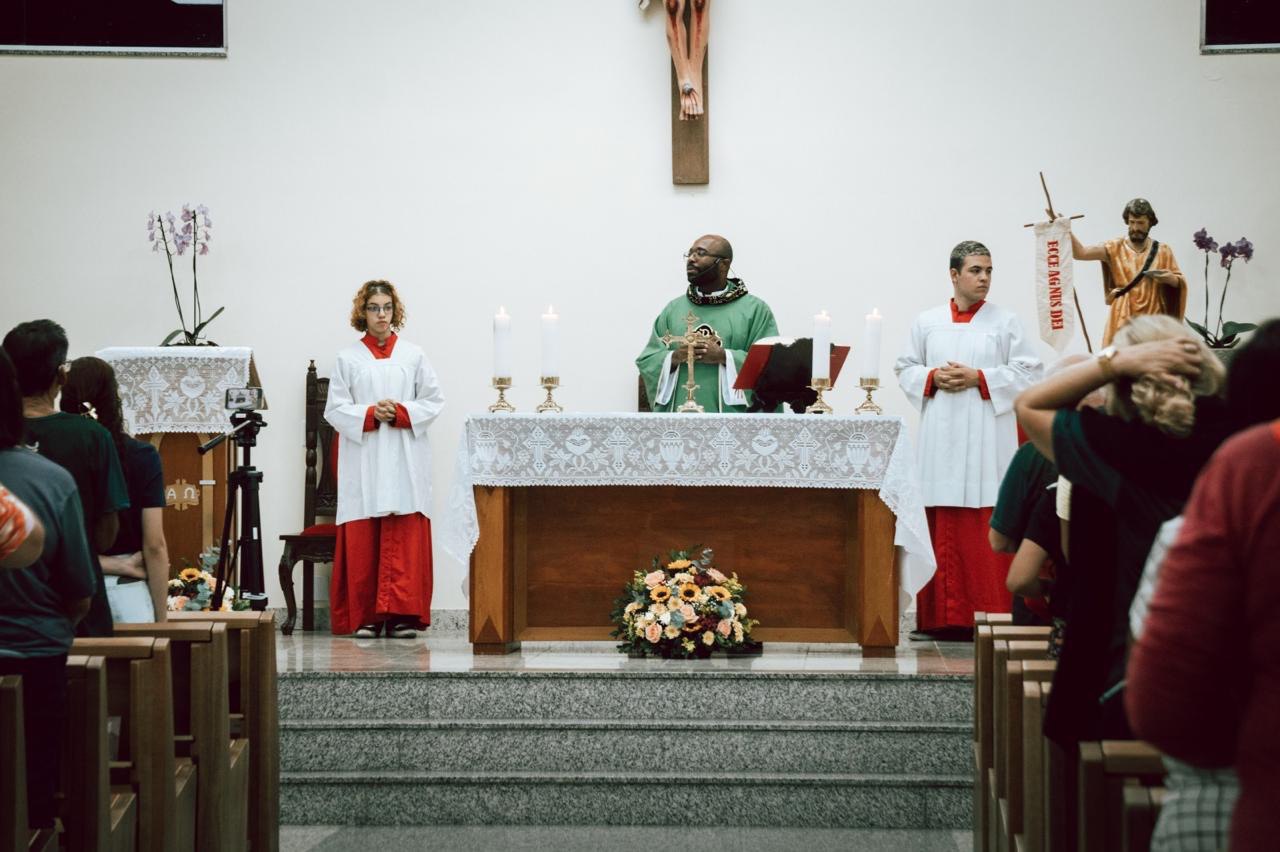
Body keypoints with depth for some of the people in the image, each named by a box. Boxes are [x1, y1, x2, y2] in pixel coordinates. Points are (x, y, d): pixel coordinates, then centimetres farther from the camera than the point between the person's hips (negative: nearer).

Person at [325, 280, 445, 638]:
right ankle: (365, 617, 0)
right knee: (362, 540, -3)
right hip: (362, 458, 0)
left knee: (404, 538, -6)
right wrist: (370, 414, -13)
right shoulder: (347, 359, 8)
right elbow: (335, 409, 3)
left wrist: (400, 413, -10)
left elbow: (434, 401, 6)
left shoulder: (413, 356, 10)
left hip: (404, 462, 0)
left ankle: (401, 614, -6)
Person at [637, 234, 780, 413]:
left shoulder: (755, 309, 3)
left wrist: (723, 357, -16)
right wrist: (675, 357, -11)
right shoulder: (673, 309, 14)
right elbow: (646, 361, 9)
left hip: (730, 414, -3)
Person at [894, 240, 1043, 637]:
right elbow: (905, 368, 15)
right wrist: (933, 377, -5)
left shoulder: (1006, 322, 5)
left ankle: (990, 614, -3)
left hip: (988, 440, -2)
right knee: (942, 530, 0)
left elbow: (1029, 371, 0)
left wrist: (979, 378, -9)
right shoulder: (927, 322, 12)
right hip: (941, 438, 2)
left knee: (988, 527, -6)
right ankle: (943, 615, 4)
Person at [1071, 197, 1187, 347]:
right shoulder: (1115, 248, 3)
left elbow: (1181, 282, 10)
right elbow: (1080, 252, -8)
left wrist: (1170, 279, -13)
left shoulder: (1162, 251, 7)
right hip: (1123, 319, -1)